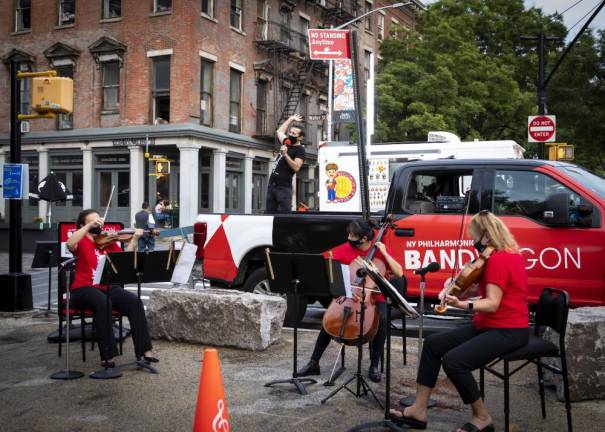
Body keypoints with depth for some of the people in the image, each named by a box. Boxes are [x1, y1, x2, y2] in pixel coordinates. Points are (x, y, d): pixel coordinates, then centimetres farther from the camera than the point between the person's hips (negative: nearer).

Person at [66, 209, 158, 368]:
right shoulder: (81, 241, 0)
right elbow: (70, 244, -25)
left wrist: (134, 239, -6)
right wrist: (90, 226, -25)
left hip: (107, 287, 5)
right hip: (83, 289, -5)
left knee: (134, 301, -20)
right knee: (103, 302, -37)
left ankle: (144, 350, -18)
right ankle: (106, 355, -32)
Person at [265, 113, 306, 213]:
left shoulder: (300, 150, -4)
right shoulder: (287, 143, 18)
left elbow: (296, 168, -18)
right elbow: (279, 131, 36)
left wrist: (285, 154, -23)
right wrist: (291, 119, 36)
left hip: (284, 187, -8)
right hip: (272, 185, 8)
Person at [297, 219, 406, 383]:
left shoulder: (380, 250, -5)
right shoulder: (344, 249, -1)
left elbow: (399, 273, -12)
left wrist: (384, 253, -19)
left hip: (374, 298, -2)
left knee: (382, 320, -32)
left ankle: (374, 366, -17)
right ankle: (313, 363, -7)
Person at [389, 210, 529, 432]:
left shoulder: (498, 259, -18)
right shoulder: (506, 254, 14)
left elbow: (492, 303, -27)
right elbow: (479, 291, 13)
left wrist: (462, 305, -40)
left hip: (508, 331, -11)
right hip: (488, 326, 11)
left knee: (453, 361, -27)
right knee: (433, 343, 4)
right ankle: (419, 410, 4)